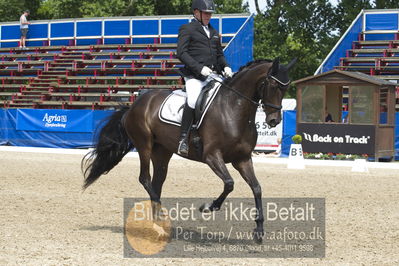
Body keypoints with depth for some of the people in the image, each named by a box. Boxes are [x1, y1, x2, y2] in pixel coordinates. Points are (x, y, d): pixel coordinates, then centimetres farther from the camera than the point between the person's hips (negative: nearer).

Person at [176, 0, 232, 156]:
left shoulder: (214, 32, 25)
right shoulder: (187, 29, 4)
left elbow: (219, 54, 31)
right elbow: (181, 53, -7)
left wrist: (225, 67, 8)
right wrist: (200, 68, -18)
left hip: (213, 75, 7)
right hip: (194, 75, -7)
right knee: (193, 100, -31)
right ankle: (183, 139, -26)